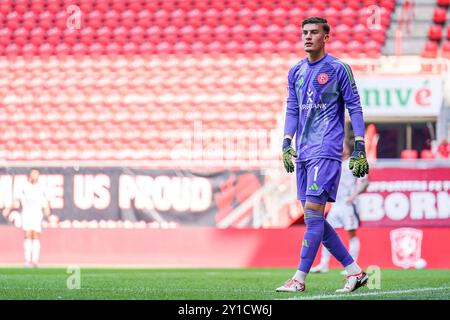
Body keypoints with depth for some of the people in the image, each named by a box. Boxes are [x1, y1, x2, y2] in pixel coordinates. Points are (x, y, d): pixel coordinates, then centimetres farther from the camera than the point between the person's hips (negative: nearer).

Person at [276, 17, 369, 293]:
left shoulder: (338, 69, -4)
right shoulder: (296, 72, 14)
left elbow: (355, 108, -4)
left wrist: (360, 149, -9)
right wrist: (287, 143, 6)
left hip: (326, 151, -7)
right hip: (303, 154, 7)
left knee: (313, 213, -13)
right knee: (314, 219, 6)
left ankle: (300, 279, -12)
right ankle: (355, 272, 14)